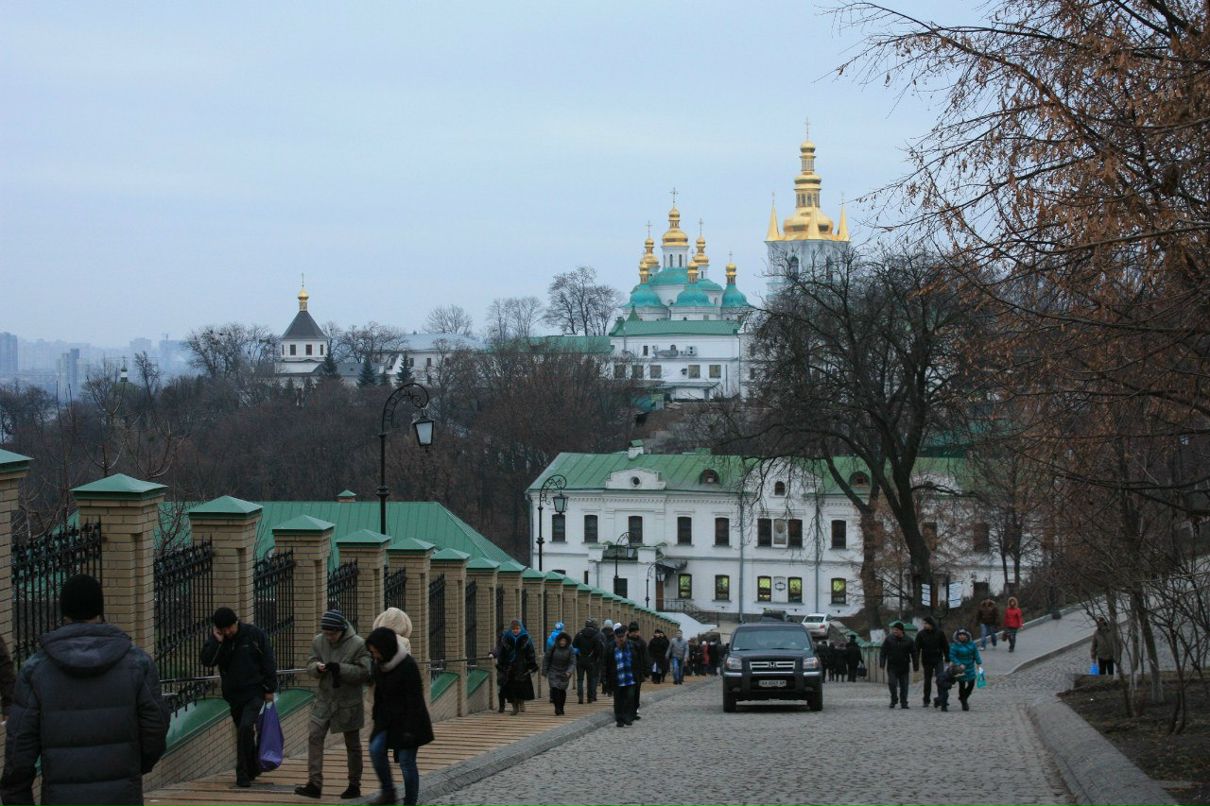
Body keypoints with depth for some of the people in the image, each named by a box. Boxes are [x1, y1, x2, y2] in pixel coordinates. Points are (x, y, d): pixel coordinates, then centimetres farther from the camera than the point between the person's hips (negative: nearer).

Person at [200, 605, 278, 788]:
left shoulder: (255, 634, -7)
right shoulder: (217, 639, 1)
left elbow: (268, 662, -3)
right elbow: (207, 660, -11)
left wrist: (270, 688, -5)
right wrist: (217, 641, -20)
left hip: (254, 692, -4)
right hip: (233, 694, 4)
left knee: (246, 727, -19)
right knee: (243, 730, 12)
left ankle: (243, 773, -14)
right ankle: (253, 768, 30)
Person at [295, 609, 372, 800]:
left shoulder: (358, 644, -15)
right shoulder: (318, 641, -1)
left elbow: (364, 672, -17)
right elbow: (310, 665, 5)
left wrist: (340, 668, -29)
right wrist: (317, 667, -20)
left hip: (348, 703, -4)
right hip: (324, 700, 4)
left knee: (352, 744, 9)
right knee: (314, 737, -7)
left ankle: (354, 785, 21)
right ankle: (314, 783, -4)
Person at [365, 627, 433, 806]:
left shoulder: (408, 665, -20)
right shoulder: (380, 663, 2)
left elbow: (414, 699, -20)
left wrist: (410, 729, -21)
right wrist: (376, 717, 14)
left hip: (407, 718, -7)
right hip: (387, 717, 7)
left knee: (406, 761, -4)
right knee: (376, 750, -11)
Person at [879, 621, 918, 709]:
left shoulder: (909, 641, 0)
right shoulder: (889, 639, 0)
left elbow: (914, 654, 4)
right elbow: (883, 652, 1)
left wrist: (916, 666, 1)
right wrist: (882, 663, -8)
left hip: (904, 667, 0)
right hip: (892, 666, 0)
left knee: (904, 685, 2)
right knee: (892, 683, -8)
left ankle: (903, 702, 11)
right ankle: (894, 699, 10)